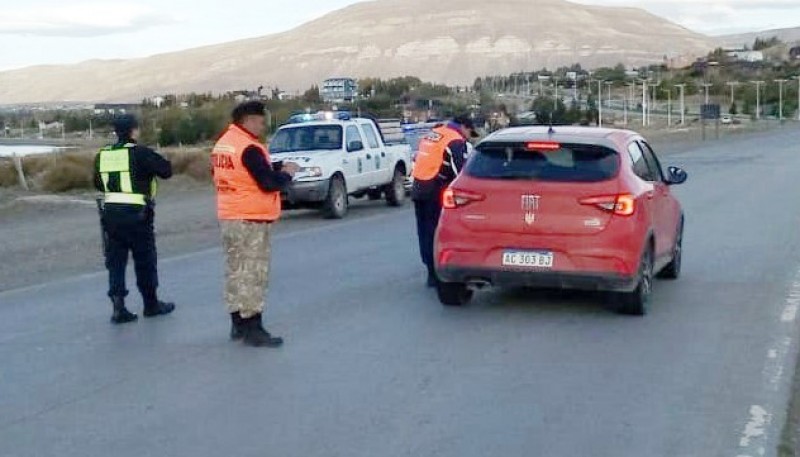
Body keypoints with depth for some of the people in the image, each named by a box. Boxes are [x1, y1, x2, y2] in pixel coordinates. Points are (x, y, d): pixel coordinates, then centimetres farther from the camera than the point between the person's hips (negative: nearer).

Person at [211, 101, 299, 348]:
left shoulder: (222, 143, 12)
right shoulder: (249, 148, -17)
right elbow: (269, 183, -20)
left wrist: (276, 167, 10)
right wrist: (287, 173, -2)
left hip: (228, 217, 9)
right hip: (251, 220, -9)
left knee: (235, 270, 14)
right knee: (253, 273, -4)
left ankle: (238, 324, 21)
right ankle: (252, 329, -2)